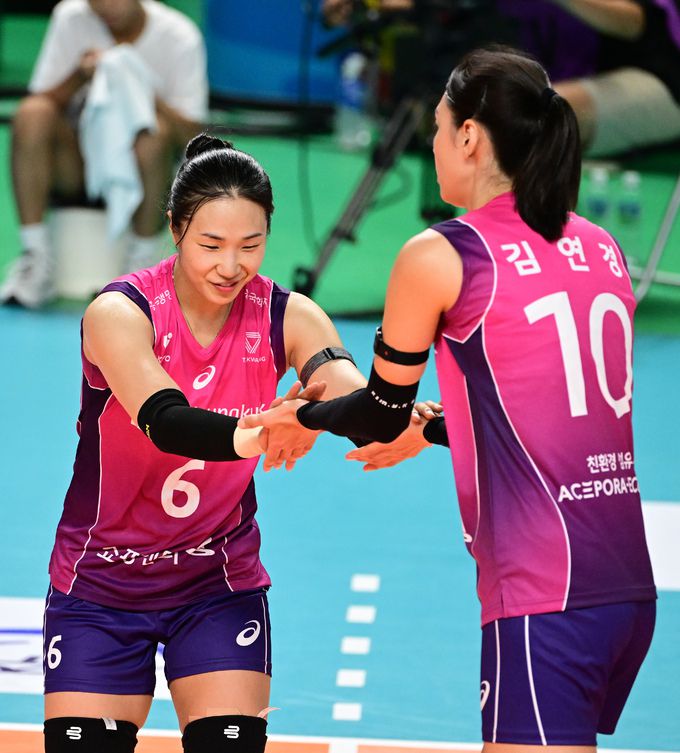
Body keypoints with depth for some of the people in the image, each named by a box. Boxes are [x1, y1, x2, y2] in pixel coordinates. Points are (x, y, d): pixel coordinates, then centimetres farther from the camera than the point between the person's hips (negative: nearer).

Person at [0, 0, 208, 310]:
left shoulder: (180, 37, -8)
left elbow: (190, 135, -12)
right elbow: (42, 99, -2)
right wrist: (79, 77, -22)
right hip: (74, 165, 2)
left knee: (155, 133, -34)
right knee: (31, 114, -26)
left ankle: (142, 265, -21)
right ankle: (37, 261, -24)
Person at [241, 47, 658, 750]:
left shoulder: (439, 258, -5)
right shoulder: (602, 250, 13)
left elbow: (381, 414, 6)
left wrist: (305, 414, 27)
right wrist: (432, 428, 38)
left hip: (545, 597, -7)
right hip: (629, 585, 7)